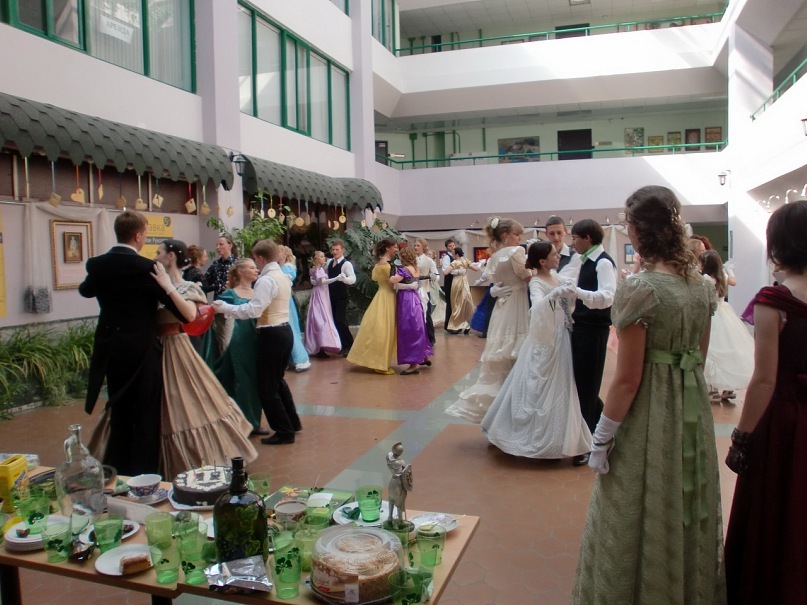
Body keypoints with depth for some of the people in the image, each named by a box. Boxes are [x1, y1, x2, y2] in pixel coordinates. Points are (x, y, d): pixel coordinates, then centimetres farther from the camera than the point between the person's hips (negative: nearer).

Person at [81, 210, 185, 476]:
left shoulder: (97, 265, 2)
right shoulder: (147, 267, -14)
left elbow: (85, 290, 25)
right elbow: (180, 310, -12)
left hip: (110, 349, 6)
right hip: (143, 351, -6)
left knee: (119, 413, 18)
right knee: (145, 416, 4)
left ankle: (118, 475, 29)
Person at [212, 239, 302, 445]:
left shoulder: (266, 280, -18)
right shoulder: (284, 277, 11)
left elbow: (253, 310, -25)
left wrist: (224, 307, -17)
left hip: (271, 335, -9)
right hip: (285, 331, 10)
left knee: (267, 387, 3)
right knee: (277, 380, 25)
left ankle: (284, 431, 10)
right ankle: (293, 422, 34)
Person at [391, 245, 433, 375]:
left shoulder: (404, 269, -16)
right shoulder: (416, 269, 9)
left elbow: (392, 280, -27)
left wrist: (395, 272, -7)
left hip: (407, 301, -9)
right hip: (415, 299, 9)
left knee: (409, 331, -4)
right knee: (417, 328, 18)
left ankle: (414, 364, -2)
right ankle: (425, 357, 29)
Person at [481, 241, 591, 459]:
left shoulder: (559, 279, 8)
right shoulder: (537, 283, -15)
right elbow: (537, 307, -35)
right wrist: (555, 294, -49)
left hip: (562, 339, 8)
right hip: (545, 342, -8)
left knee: (559, 389, 15)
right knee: (542, 390, 0)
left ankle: (552, 438, 29)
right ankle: (540, 439, 13)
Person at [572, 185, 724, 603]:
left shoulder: (639, 289, -20)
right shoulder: (702, 284, 1)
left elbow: (628, 379, -20)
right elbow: (700, 356, 11)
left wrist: (601, 437, -11)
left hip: (649, 412, -7)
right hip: (693, 409, 7)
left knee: (642, 517, 11)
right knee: (688, 513, 22)